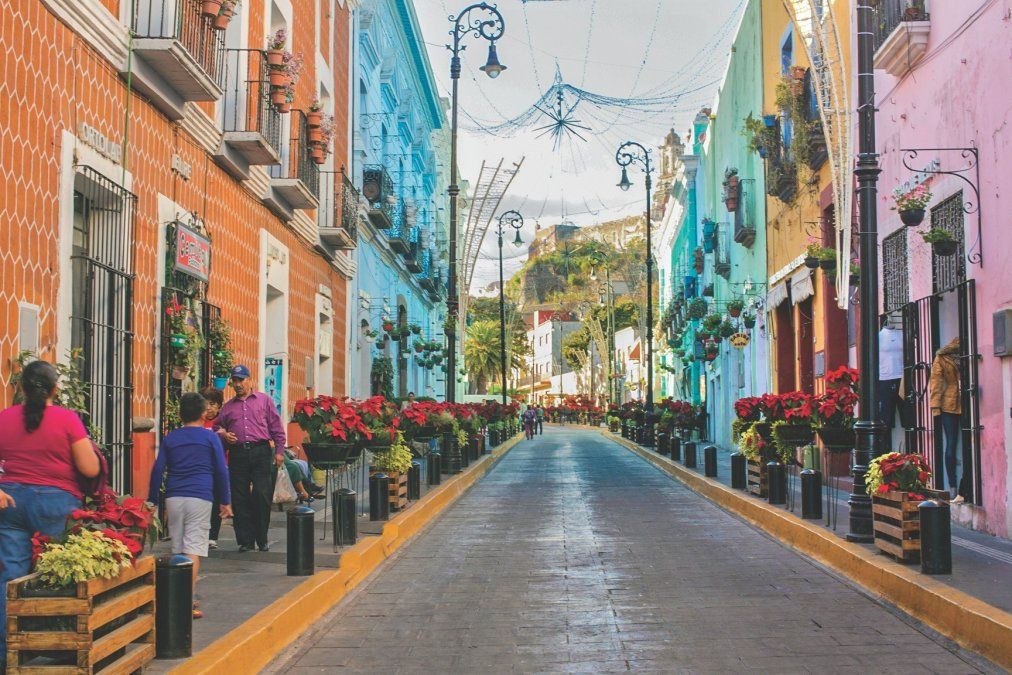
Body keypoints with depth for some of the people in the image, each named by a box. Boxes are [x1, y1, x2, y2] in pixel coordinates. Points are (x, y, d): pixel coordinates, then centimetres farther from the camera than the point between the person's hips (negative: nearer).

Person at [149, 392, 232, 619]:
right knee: (193, 550, -6)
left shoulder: (170, 438, 12)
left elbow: (157, 470, 9)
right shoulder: (210, 437, 5)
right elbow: (221, 471, 5)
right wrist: (225, 502, 11)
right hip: (200, 498, -3)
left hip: (174, 498, 3)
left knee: (178, 549, 13)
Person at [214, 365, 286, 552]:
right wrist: (223, 434, 0)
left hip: (260, 452, -3)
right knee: (239, 498, 1)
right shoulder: (228, 406, 19)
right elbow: (217, 427, 24)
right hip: (237, 454, 3)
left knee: (262, 495, -6)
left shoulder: (264, 400, 11)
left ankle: (262, 539, 4)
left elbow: (276, 427, 8)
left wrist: (279, 451, 0)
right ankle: (245, 540, 7)